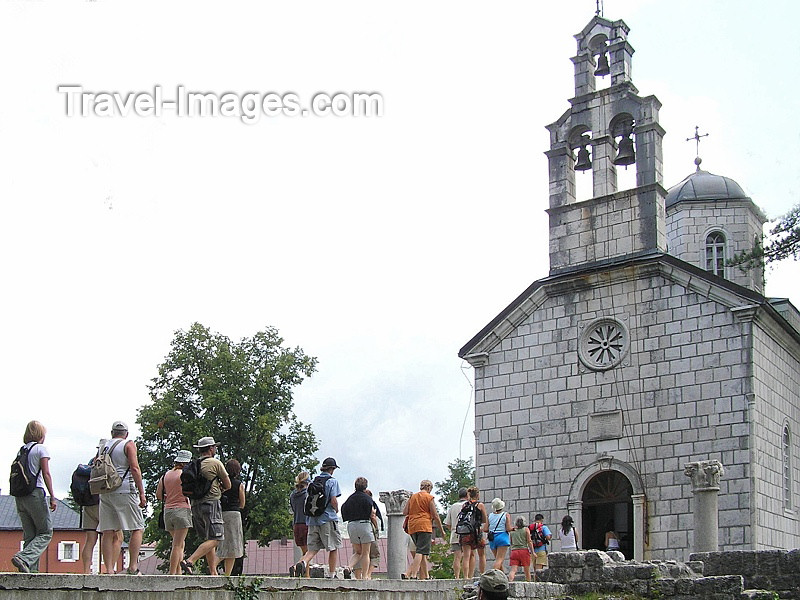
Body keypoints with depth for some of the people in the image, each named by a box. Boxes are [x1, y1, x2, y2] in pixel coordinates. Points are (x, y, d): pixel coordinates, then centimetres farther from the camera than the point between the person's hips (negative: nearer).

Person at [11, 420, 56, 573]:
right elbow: (46, 473, -9)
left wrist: (20, 503, 17)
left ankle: (32, 569, 2)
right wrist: (52, 497, -9)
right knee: (46, 533, 1)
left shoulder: (21, 450, 14)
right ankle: (23, 558, -19)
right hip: (35, 493, -6)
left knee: (29, 536, 10)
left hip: (20, 496, 6)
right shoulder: (40, 448, -2)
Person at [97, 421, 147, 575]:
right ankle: (133, 567, -8)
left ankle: (109, 569, 0)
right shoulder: (129, 445, 0)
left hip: (105, 492, 6)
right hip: (125, 491, -6)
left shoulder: (104, 446, 16)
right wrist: (141, 493, -9)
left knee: (108, 532, 4)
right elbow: (134, 468, -9)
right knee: (137, 529, 0)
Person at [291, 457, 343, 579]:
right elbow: (333, 500, -13)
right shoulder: (332, 481, -4)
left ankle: (301, 563, -23)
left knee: (312, 548, 4)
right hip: (328, 518, -5)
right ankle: (332, 575, 9)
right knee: (334, 547, 8)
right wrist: (336, 509, 7)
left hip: (312, 519, 5)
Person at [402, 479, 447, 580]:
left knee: (422, 552, 13)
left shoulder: (412, 497, 16)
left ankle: (426, 576, 12)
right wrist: (442, 530, 5)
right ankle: (413, 575, -22)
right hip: (424, 526, -6)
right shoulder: (429, 497, 1)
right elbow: (435, 516, -1)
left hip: (412, 527, 6)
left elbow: (405, 512, 8)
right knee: (421, 552, -10)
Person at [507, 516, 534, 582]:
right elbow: (529, 541, -1)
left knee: (513, 570, -9)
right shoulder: (526, 529, 5)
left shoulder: (512, 531, 13)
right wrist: (532, 552, -1)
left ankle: (510, 581, -32)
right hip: (524, 550, -2)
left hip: (514, 551, 2)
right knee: (527, 571, 8)